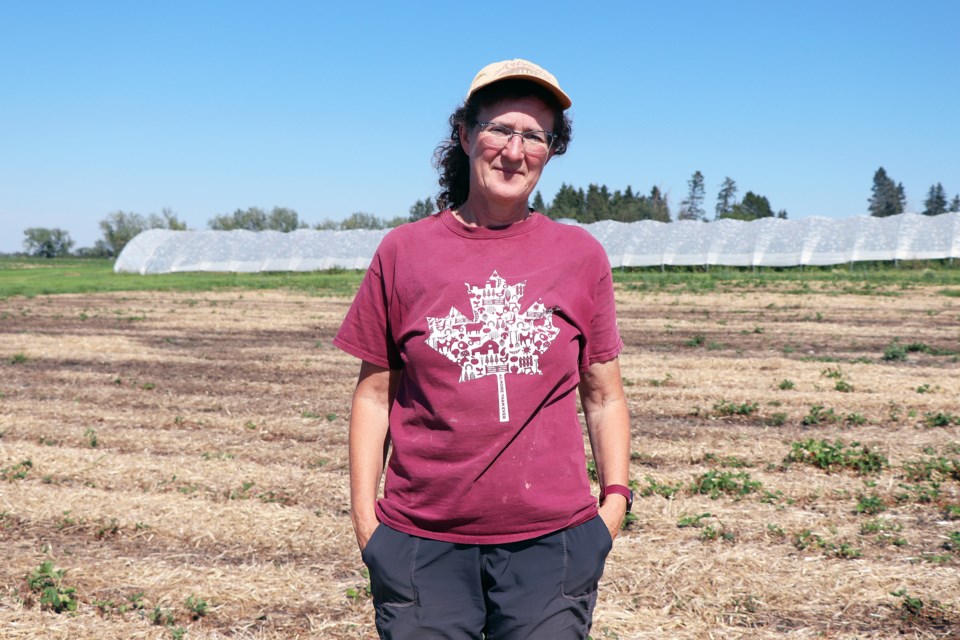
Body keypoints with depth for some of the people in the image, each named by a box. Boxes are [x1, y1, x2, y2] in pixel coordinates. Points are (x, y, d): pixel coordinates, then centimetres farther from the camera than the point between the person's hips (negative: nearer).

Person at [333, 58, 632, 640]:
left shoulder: (581, 255, 6)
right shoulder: (403, 252, 3)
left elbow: (604, 395, 11)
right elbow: (375, 393, 6)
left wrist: (615, 498, 4)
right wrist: (364, 516, 3)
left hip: (552, 540, 1)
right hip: (422, 542, 0)